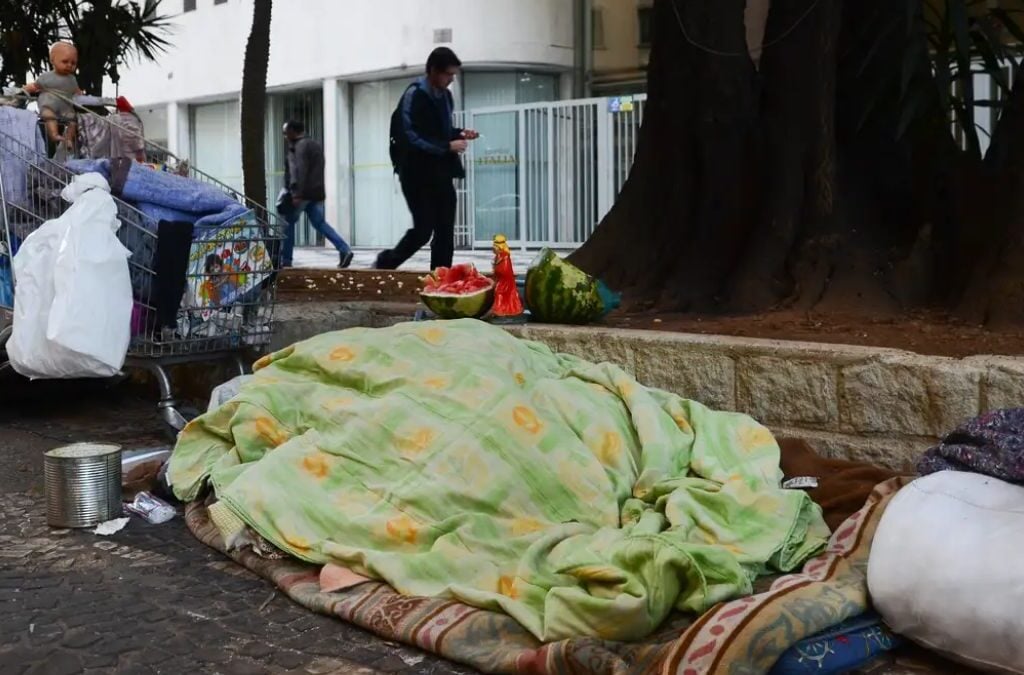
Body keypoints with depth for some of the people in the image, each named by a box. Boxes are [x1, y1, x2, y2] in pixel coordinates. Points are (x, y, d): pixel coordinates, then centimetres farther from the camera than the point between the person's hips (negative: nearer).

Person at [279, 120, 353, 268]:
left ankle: (285, 260, 4)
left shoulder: (301, 145, -9)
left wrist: (297, 194, -24)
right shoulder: (315, 145, 21)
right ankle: (344, 250, -9)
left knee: (288, 223, 2)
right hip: (317, 192, 9)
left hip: (303, 192, -9)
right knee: (319, 223, 6)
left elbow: (301, 171, -20)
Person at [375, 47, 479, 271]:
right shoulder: (414, 95, -12)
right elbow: (411, 138, -19)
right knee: (424, 229, -5)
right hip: (418, 174, -7)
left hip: (441, 173, 7)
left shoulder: (445, 96, 11)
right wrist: (448, 146, -20)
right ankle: (386, 263, 17)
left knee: (445, 232, 3)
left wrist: (459, 134, 3)